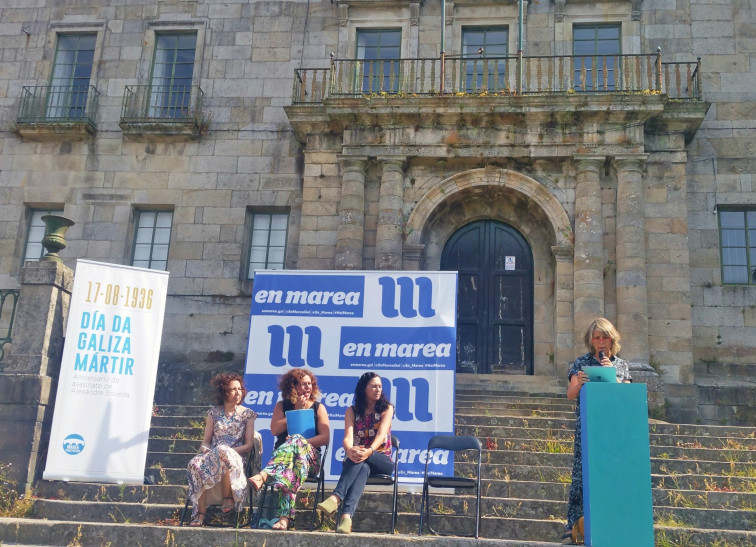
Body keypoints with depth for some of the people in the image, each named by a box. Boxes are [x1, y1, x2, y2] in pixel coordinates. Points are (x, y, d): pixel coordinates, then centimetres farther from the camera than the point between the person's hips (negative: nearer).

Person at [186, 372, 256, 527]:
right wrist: (205, 449, -9)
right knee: (196, 464, -33)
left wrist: (228, 450, -12)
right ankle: (200, 514, -29)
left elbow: (249, 445, 3)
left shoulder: (248, 414, 10)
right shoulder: (214, 413, 17)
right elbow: (206, 441, 15)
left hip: (235, 457, -2)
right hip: (212, 455, 3)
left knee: (222, 452, -39)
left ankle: (228, 499, -23)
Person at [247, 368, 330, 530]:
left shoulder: (318, 407, 15)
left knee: (295, 440, -40)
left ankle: (264, 475, -62)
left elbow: (325, 437, 1)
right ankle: (285, 516, -60)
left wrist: (301, 443, -15)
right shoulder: (282, 406, 19)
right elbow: (275, 430, 0)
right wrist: (297, 412, -1)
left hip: (310, 457, -1)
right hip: (281, 454, 1)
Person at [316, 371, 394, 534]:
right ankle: (347, 515, -59)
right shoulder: (352, 411, 6)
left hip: (382, 461, -1)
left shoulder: (386, 408, 1)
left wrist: (369, 451, -40)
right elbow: (348, 437, -12)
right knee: (363, 468, -37)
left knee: (363, 465, -37)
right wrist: (350, 450, -39)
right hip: (358, 458, 1)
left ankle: (336, 498, -58)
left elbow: (381, 434, -17)